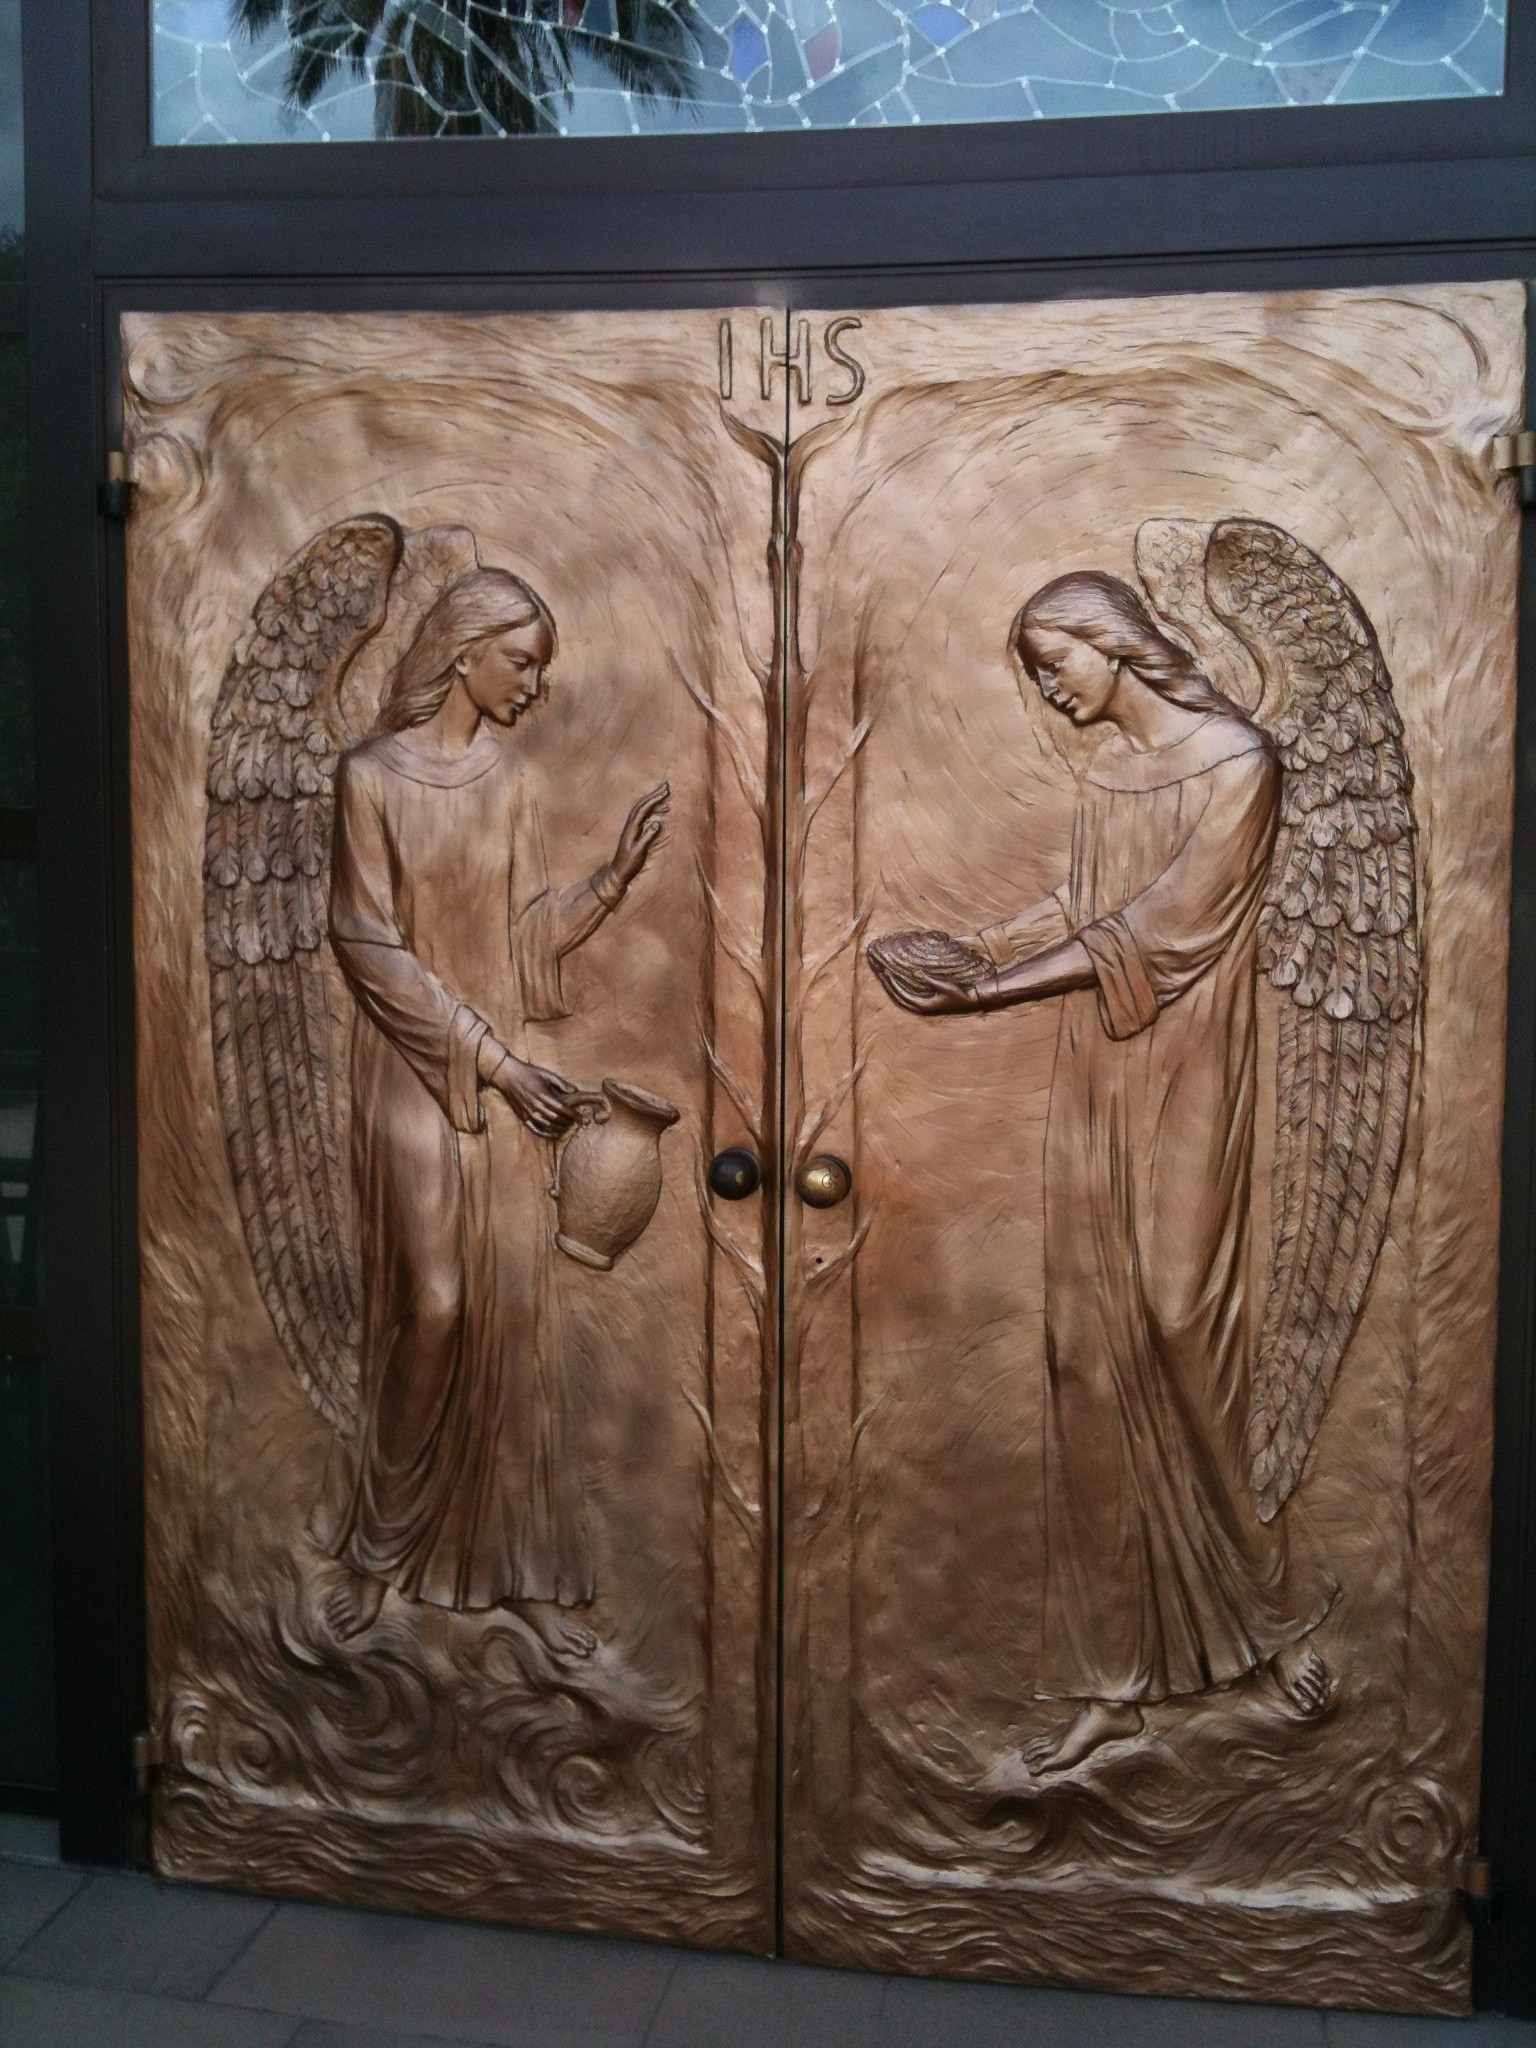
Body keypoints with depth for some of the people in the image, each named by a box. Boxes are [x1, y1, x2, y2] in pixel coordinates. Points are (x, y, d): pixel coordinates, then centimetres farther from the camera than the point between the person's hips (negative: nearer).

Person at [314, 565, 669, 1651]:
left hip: (507, 1073, 4)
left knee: (517, 1308, 5)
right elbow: (368, 947, -12)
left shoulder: (509, 781, 6)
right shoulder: (373, 777, -9)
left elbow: (529, 931, 5)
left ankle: (524, 1564, 16)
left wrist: (617, 874, -11)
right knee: (429, 1306, -1)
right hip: (413, 1074, -4)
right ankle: (381, 1544, 21)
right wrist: (491, 1059, -16)